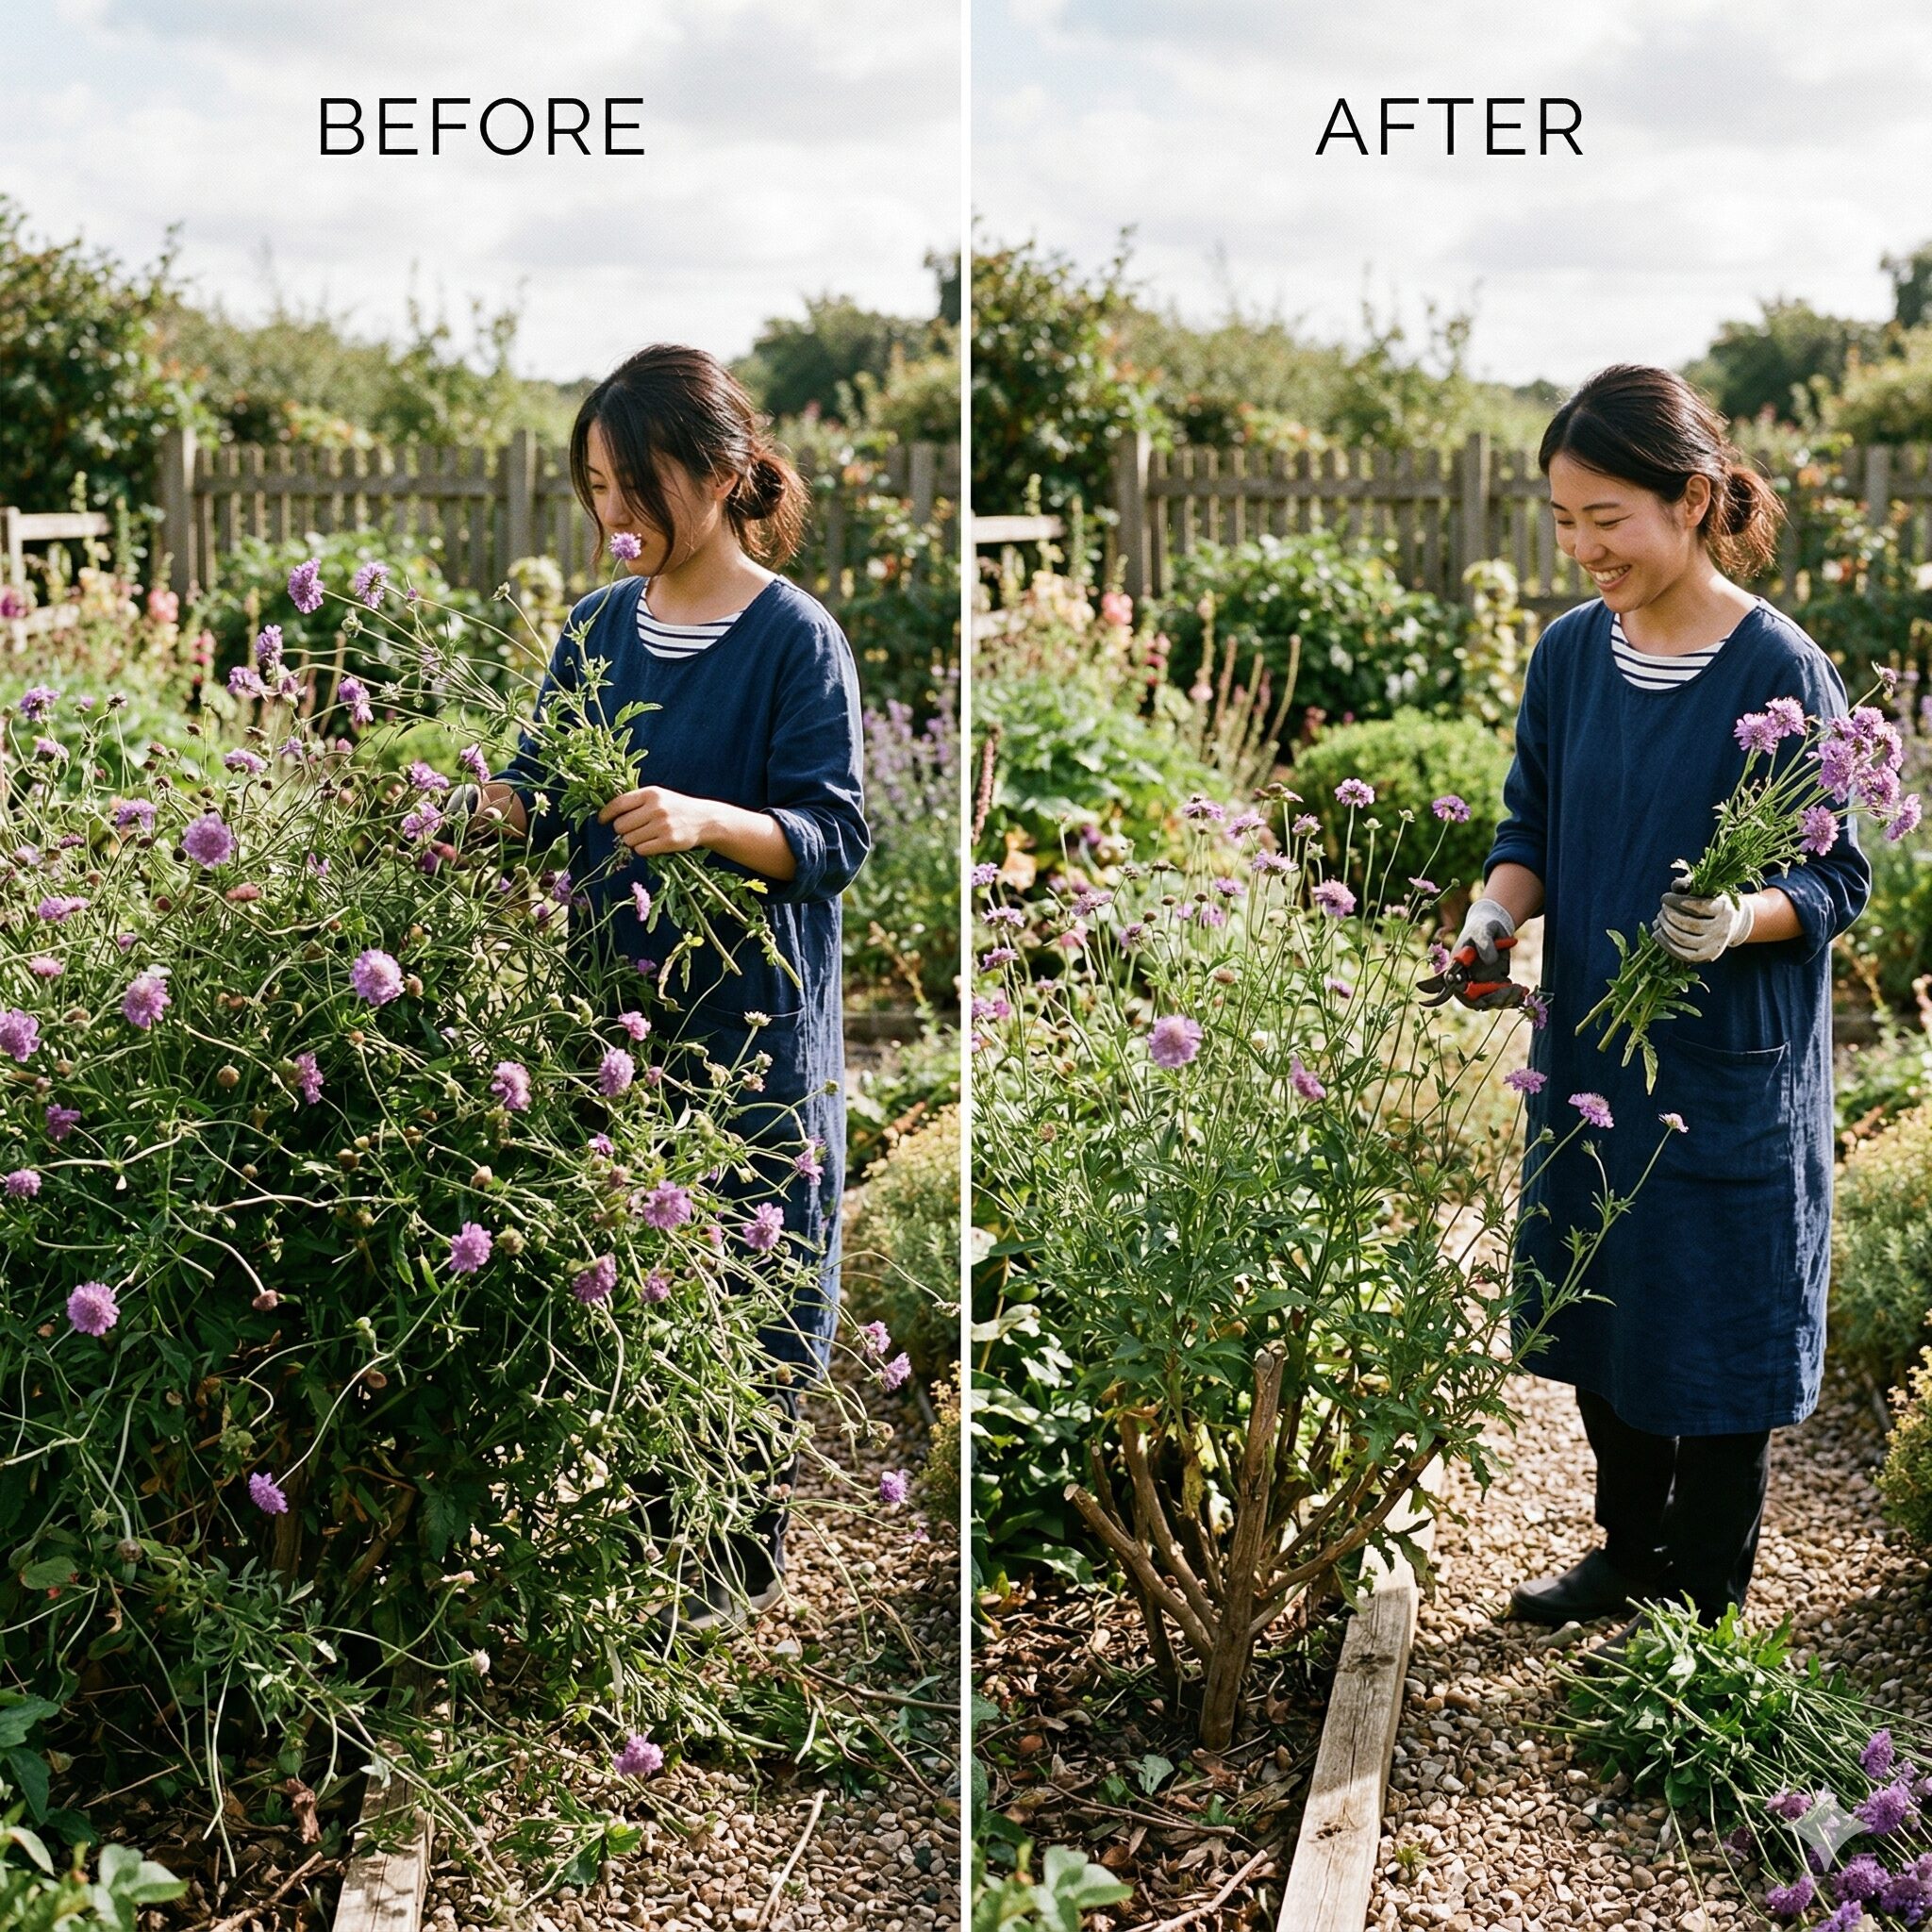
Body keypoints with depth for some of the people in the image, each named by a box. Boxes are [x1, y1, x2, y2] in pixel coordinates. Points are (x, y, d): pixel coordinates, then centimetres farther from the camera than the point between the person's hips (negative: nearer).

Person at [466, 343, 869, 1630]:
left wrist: (708, 821, -31)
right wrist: (501, 802, -12)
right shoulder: (600, 630, 8)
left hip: (752, 1026, -5)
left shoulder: (795, 638, -10)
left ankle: (745, 1555, 20)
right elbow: (543, 793, 11)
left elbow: (835, 834, -14)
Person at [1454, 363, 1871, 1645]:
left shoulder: (1781, 673, -16)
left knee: (1715, 1329, 6)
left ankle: (1708, 1601, 24)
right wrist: (1496, 916, -10)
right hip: (1589, 1047, 6)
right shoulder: (1571, 654, 1)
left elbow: (1838, 882, -12)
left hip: (1731, 1069, -6)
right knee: (1598, 1306, 17)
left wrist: (1738, 919, -32)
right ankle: (1632, 1548, 38)